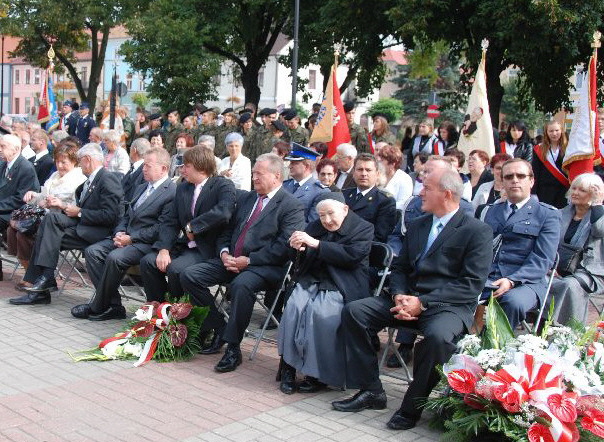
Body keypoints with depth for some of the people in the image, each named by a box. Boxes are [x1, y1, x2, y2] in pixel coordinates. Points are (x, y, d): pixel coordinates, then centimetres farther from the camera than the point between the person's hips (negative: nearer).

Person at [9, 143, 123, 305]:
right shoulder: (90, 180, 18)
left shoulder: (108, 179, -11)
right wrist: (64, 206, 7)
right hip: (82, 225, 9)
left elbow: (109, 216, -19)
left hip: (98, 231, -9)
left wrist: (79, 212, -12)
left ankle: (46, 277, -14)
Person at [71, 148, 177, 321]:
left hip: (147, 243, -9)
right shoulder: (141, 188, 23)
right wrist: (119, 233, 2)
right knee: (92, 251, -10)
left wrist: (131, 239, -15)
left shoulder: (172, 192, -8)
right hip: (126, 237, 9)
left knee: (114, 258, -30)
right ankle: (113, 304, -11)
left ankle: (97, 307, -13)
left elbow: (161, 229, -15)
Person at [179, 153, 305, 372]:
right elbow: (227, 230, 20)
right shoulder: (245, 198, 18)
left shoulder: (291, 206, -5)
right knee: (189, 276, -9)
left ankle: (233, 348, -22)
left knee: (241, 285, -38)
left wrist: (248, 260, -18)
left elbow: (283, 247, -14)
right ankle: (219, 328, 3)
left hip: (264, 266, -7)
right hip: (231, 260, 7)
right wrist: (224, 253, -1)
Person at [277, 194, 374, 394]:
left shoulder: (363, 228, 2)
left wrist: (315, 244, -18)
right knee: (294, 306, -26)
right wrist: (296, 247, -8)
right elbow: (299, 259, 18)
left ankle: (319, 375, -20)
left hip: (341, 287, -4)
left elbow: (351, 256, -14)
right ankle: (288, 367, -19)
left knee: (320, 312, -32)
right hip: (312, 281, 5)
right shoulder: (315, 227, 18)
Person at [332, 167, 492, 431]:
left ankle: (412, 406, -14)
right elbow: (399, 268, 17)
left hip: (449, 305, -6)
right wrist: (399, 296, -7)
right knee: (353, 311, -10)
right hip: (408, 299, 6)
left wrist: (422, 302, -20)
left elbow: (472, 284, -13)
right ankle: (371, 390, -3)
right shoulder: (417, 225, 16)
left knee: (438, 336, -38)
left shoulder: (477, 231, -5)